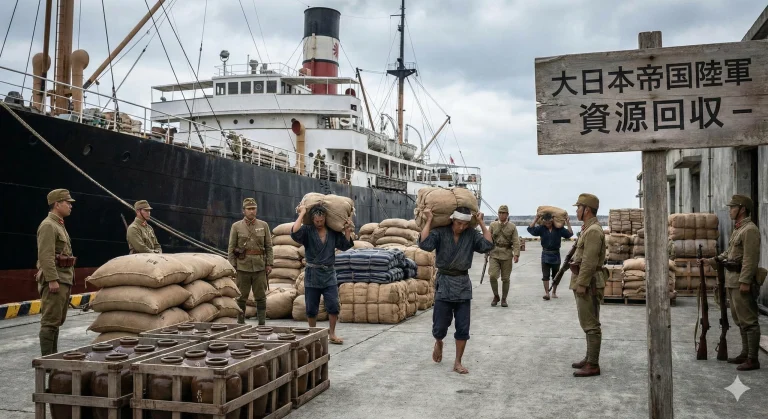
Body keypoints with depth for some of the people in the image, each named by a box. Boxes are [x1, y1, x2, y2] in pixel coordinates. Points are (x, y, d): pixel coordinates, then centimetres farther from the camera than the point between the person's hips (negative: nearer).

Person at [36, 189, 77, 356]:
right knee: (50, 321, -8)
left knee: (57, 321, 13)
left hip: (64, 279, 10)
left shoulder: (60, 225, 19)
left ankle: (54, 355, 19)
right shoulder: (48, 226, -11)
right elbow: (46, 256, -20)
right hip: (54, 280, -10)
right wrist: (52, 280, -24)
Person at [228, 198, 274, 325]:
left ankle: (262, 323, 10)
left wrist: (269, 264, -1)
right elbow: (231, 248, 2)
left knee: (261, 296, 4)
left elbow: (269, 246, 6)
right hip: (243, 267, -1)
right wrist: (232, 266, -4)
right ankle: (240, 323, 14)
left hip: (260, 267, 1)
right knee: (241, 297, 5)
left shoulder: (264, 225, 6)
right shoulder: (236, 226, 3)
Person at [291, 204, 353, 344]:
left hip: (329, 274, 2)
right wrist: (302, 214, -19)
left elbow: (345, 246, 10)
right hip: (312, 274, -2)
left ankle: (332, 333, 12)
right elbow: (294, 233, -25)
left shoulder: (333, 232, 5)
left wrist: (347, 230, -1)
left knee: (333, 306, -4)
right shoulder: (307, 231, -5)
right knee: (311, 308, 7)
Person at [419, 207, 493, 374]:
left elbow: (488, 245, -13)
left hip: (463, 285, 2)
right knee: (440, 326, 4)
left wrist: (481, 223, -8)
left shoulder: (471, 235, 0)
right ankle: (438, 344, 39)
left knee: (463, 328, 2)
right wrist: (429, 220, -20)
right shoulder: (440, 232, -8)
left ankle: (457, 362, 16)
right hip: (444, 283, -2)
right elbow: (424, 244, -23)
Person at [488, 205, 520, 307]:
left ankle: (504, 299, 19)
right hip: (494, 254, 0)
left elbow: (516, 241, -2)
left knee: (505, 278, 5)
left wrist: (516, 254, -13)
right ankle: (496, 296, 9)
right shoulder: (493, 225, 6)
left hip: (507, 254, 0)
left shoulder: (512, 226, 3)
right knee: (493, 276, -12)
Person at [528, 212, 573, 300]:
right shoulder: (541, 228, -4)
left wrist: (568, 223, -16)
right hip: (545, 254, 0)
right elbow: (530, 229, -11)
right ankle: (546, 293, 0)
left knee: (555, 275, 11)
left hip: (555, 254, 0)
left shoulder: (559, 229, -5)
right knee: (545, 275, -3)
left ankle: (554, 292, 24)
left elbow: (570, 234, -9)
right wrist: (536, 219, -12)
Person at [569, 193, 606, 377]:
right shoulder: (587, 228, 16)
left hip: (588, 283, -11)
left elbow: (590, 261, -22)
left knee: (590, 324, -6)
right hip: (584, 282, 11)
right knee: (588, 323, 16)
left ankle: (593, 365, -2)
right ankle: (589, 358, 25)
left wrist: (581, 284, -22)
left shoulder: (593, 231, -17)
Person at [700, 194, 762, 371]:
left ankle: (753, 359, -1)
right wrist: (715, 260, 7)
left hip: (742, 281, -10)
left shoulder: (750, 230, -13)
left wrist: (745, 281, -24)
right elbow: (729, 252, 21)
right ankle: (745, 354, 25)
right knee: (740, 320, 16)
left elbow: (751, 258, -20)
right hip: (731, 279, 10)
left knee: (748, 320, -5)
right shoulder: (738, 229, 18)